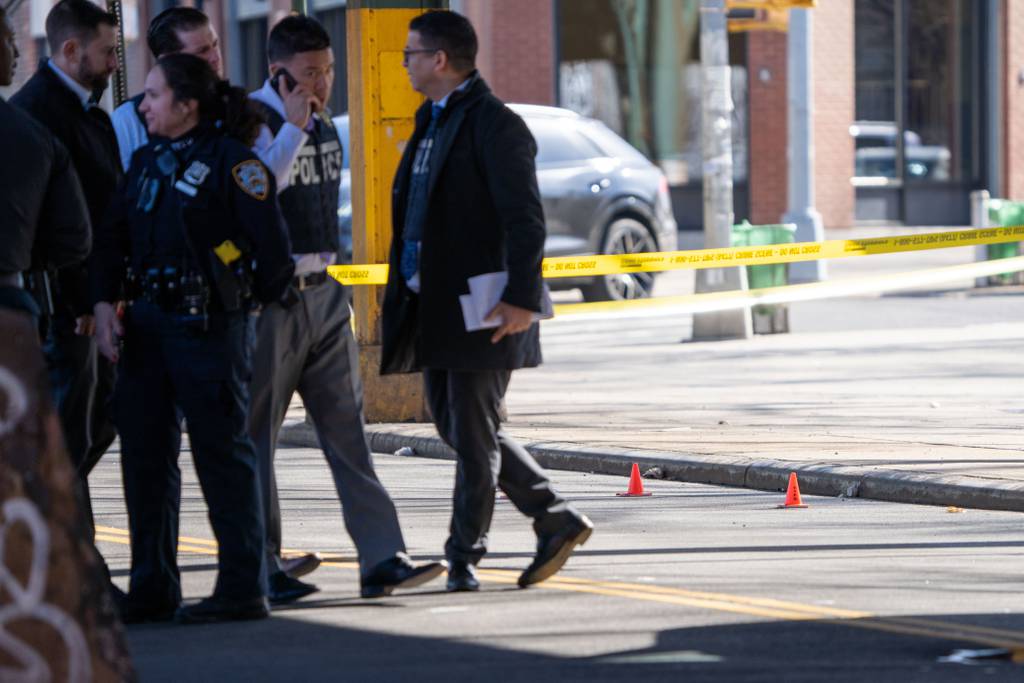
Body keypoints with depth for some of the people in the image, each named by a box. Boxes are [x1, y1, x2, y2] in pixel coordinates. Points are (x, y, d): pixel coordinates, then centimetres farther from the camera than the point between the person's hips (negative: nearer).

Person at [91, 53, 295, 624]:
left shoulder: (230, 160, -10)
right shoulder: (148, 160, 12)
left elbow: (271, 245, -10)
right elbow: (114, 234, 13)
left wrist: (254, 300, 3)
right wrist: (105, 303, 2)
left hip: (211, 325, -7)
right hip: (148, 322, 7)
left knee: (222, 453, -2)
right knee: (145, 453, 8)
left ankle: (244, 591, 4)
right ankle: (153, 590, 16)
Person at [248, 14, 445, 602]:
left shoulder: (324, 124, 14)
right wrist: (294, 124, -27)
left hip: (322, 292, 7)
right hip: (267, 297, -7)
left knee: (347, 425, 1)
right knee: (256, 434, 2)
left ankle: (382, 559, -2)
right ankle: (260, 570, 8)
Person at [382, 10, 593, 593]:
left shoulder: (495, 126, -13)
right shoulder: (431, 122, 16)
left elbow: (526, 220, -18)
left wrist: (522, 301, -24)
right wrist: (409, 294, 17)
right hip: (436, 310, 10)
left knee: (474, 436, -2)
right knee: (456, 428, 13)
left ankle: (464, 558, 6)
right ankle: (556, 520, 19)